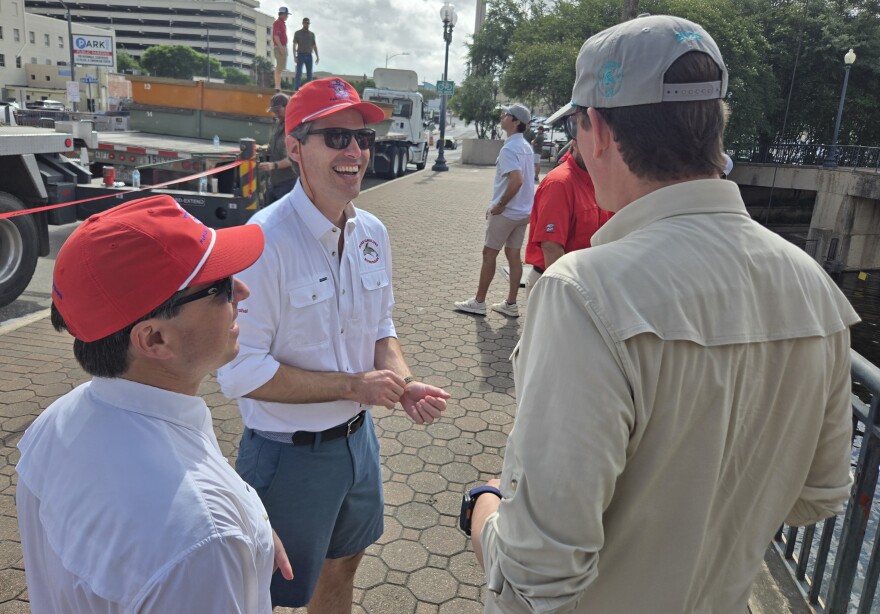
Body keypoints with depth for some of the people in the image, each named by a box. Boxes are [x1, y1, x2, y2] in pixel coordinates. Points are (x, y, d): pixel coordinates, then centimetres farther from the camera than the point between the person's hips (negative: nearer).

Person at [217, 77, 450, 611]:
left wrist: (404, 383, -10)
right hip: (289, 456, -6)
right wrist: (354, 385, -21)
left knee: (343, 563, 28)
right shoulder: (265, 241, -24)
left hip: (358, 438, 6)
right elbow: (241, 372, -24)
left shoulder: (373, 233, -2)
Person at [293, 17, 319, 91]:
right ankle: (296, 89, -16)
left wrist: (317, 57, 6)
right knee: (299, 73, -13)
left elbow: (314, 46, 15)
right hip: (301, 55, -4)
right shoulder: (297, 33, 3)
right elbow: (294, 45, -2)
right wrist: (295, 56, -12)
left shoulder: (312, 34, 14)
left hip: (309, 56, 4)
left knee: (309, 74, 2)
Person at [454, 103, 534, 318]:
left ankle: (479, 302, 11)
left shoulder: (509, 149, -18)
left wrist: (499, 205, -18)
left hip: (506, 212, -8)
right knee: (514, 255, 11)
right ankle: (511, 304, 16)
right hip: (523, 211, 8)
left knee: (489, 253, 3)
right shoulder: (526, 147, 11)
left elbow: (517, 180, -29)